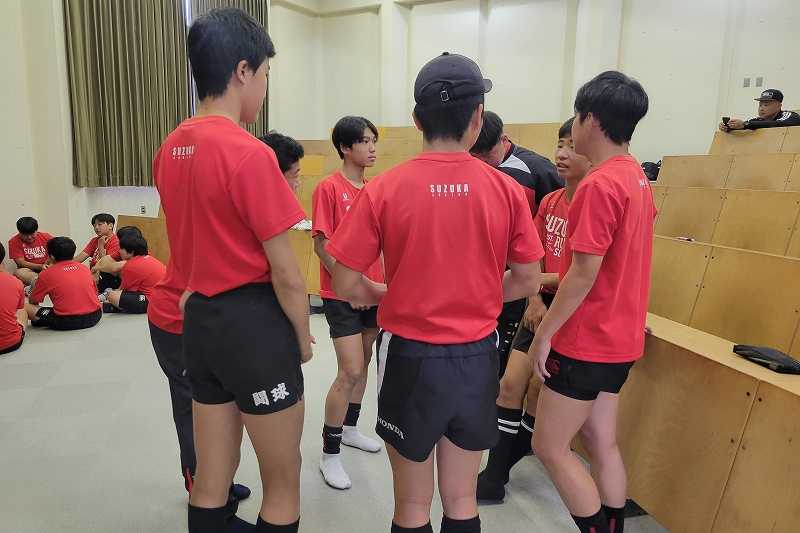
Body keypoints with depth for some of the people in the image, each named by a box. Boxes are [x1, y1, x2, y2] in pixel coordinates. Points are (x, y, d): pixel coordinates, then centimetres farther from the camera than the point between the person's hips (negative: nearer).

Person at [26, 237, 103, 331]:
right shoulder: (85, 268, 11)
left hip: (66, 322, -2)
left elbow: (32, 301, 12)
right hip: (94, 317, 3)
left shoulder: (47, 274, 1)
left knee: (26, 307, 9)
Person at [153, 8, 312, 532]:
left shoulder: (171, 149, 6)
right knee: (283, 480, 13)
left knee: (211, 478, 20)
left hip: (199, 319, 8)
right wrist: (303, 338, -2)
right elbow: (285, 273, -16)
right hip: (253, 322, -8)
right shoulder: (249, 154, -19)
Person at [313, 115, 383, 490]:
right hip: (341, 295, -7)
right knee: (350, 371, -9)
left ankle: (349, 428, 37)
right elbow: (321, 244, -13)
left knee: (363, 363, 17)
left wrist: (382, 282, 8)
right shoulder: (329, 188, -11)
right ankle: (329, 453, 8)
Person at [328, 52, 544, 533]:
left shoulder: (384, 190, -13)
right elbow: (528, 282, 2)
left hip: (411, 356, -2)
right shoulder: (507, 190, -7)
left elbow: (347, 284, -9)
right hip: (477, 357, 2)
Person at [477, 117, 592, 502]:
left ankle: (501, 465, 27)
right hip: (541, 305, 6)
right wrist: (535, 299, -7)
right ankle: (494, 475, 16)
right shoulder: (549, 202, 6)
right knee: (510, 384, 4)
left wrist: (539, 281, -13)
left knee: (538, 390, 4)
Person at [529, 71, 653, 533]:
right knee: (602, 444, 19)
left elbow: (584, 275, -22)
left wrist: (544, 333, -13)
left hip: (586, 341, -9)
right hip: (619, 337, 9)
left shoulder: (599, 185, -20)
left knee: (550, 446, 5)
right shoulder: (637, 177, 9)